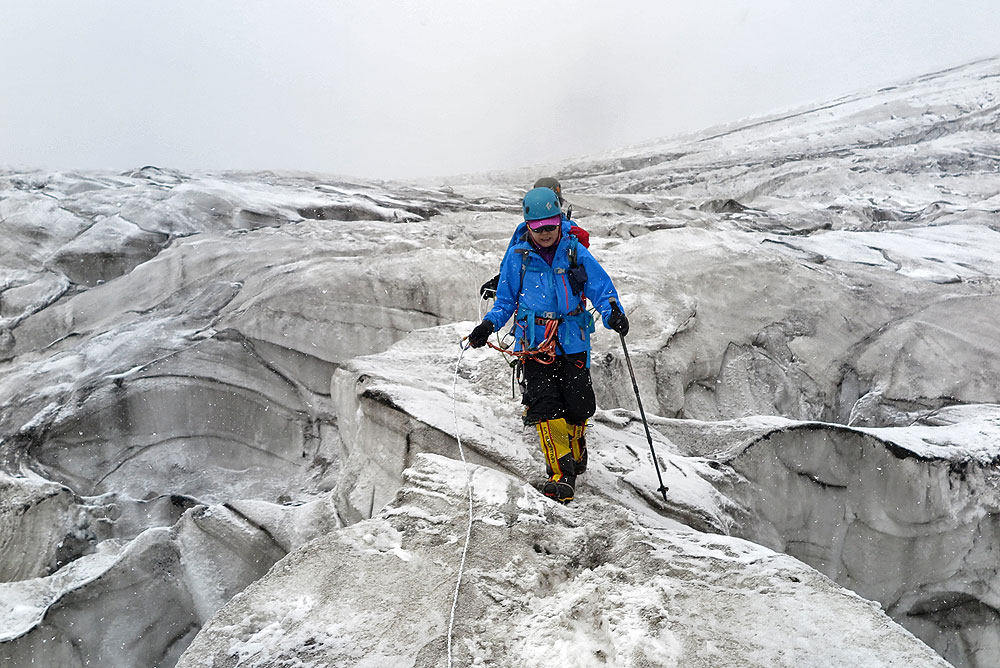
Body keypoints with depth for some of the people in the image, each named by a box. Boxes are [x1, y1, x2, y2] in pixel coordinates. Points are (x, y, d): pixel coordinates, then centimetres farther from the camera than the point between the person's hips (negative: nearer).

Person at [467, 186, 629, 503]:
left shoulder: (575, 252, 1)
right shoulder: (517, 257, 2)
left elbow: (601, 287, 0)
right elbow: (506, 300, 10)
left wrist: (612, 312, -20)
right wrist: (489, 324, -7)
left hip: (573, 342, 0)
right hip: (534, 344, 0)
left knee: (579, 406, 2)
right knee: (545, 406, -12)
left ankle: (576, 450, 35)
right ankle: (561, 475, -7)